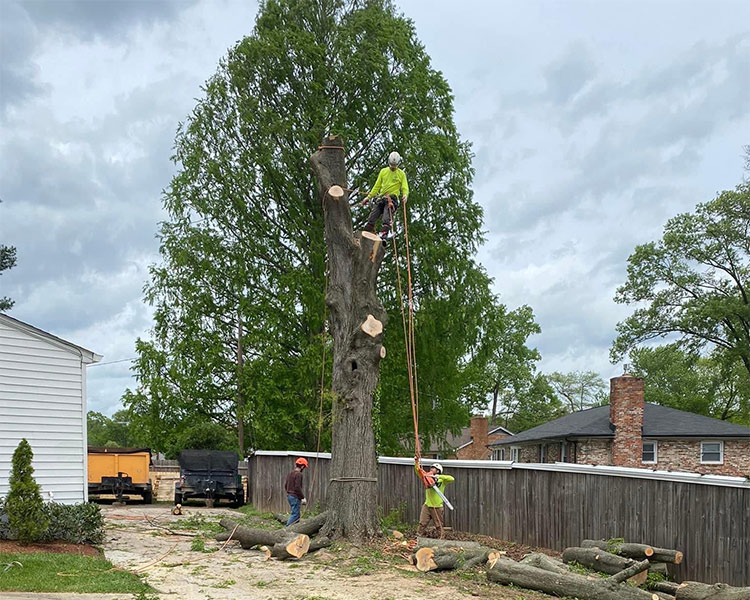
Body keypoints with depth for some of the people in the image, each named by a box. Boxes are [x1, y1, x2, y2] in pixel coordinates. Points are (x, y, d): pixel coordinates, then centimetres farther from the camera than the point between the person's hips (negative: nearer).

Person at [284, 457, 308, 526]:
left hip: (289, 496, 9)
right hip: (295, 497, -9)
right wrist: (303, 498, -15)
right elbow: (297, 488, -21)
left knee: (296, 514, 15)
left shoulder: (290, 473, 13)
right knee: (295, 514, -6)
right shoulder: (298, 474, -15)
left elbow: (285, 485, 17)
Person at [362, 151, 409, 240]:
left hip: (392, 198, -4)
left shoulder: (401, 174, 9)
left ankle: (384, 234, -37)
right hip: (381, 197, 4)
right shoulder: (383, 171, 17)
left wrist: (405, 195, -20)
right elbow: (377, 186, 21)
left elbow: (405, 188, 3)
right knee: (371, 219, -8)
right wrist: (368, 197, 15)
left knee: (386, 219, -23)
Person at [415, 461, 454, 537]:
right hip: (427, 505, 3)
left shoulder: (442, 480, -4)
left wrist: (438, 476, -27)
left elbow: (452, 479, -21)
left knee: (439, 526, 6)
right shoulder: (427, 477, 7)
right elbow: (418, 471, 0)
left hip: (437, 507, -3)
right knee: (422, 524, -1)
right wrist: (416, 462, -17)